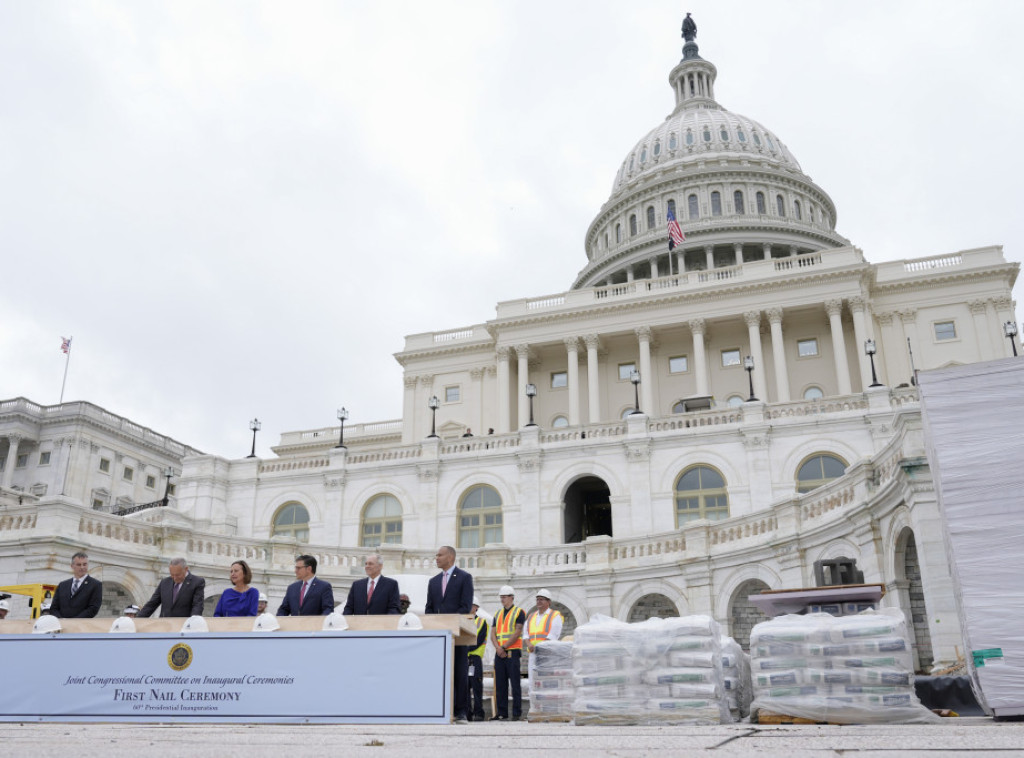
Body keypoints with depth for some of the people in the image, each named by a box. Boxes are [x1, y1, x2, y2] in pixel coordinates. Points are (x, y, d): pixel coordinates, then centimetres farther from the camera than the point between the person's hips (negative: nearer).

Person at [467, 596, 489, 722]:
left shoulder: (482, 622, 3)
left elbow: (478, 642, -8)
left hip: (474, 659, -4)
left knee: (476, 687, -4)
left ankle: (478, 713, -1)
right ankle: (467, 713, 10)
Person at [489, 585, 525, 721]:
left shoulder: (519, 612, -1)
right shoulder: (498, 614, 17)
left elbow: (517, 633, -10)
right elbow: (493, 633, 10)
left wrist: (504, 646, -13)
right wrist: (498, 647, -7)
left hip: (513, 652, -6)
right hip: (499, 654, 6)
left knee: (515, 684, -4)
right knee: (500, 685, 6)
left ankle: (517, 713, 0)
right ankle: (501, 713, 11)